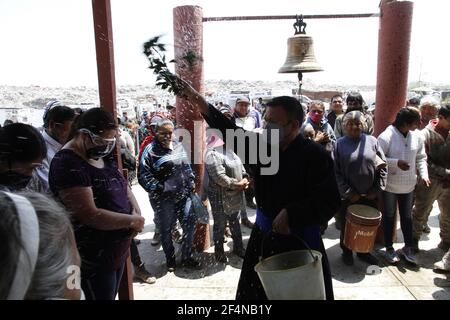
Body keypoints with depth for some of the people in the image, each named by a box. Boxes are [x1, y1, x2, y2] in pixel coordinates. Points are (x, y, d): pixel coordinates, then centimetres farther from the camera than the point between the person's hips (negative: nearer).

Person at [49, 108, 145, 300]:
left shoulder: (103, 156, 5)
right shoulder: (68, 165, -23)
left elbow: (123, 185, 12)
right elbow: (90, 215, -28)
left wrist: (137, 212, -6)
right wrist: (132, 221, -18)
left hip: (118, 251, 8)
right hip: (93, 258, -8)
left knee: (111, 296, 23)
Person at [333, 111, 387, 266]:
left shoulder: (372, 141, 0)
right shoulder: (339, 144, -6)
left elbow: (382, 166, 3)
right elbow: (335, 171, -10)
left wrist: (377, 188, -3)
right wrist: (348, 193, -13)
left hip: (370, 195, 2)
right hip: (348, 196, -2)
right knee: (347, 226, 13)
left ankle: (363, 251, 38)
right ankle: (346, 252, 34)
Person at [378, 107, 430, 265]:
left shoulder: (417, 136, -4)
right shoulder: (387, 136, -19)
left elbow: (421, 157, 5)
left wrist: (423, 174, -8)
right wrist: (396, 162, -26)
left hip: (409, 185, 5)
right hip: (390, 185, -4)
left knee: (406, 216, 18)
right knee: (389, 217, 12)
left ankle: (408, 247, 35)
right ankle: (389, 248, 29)